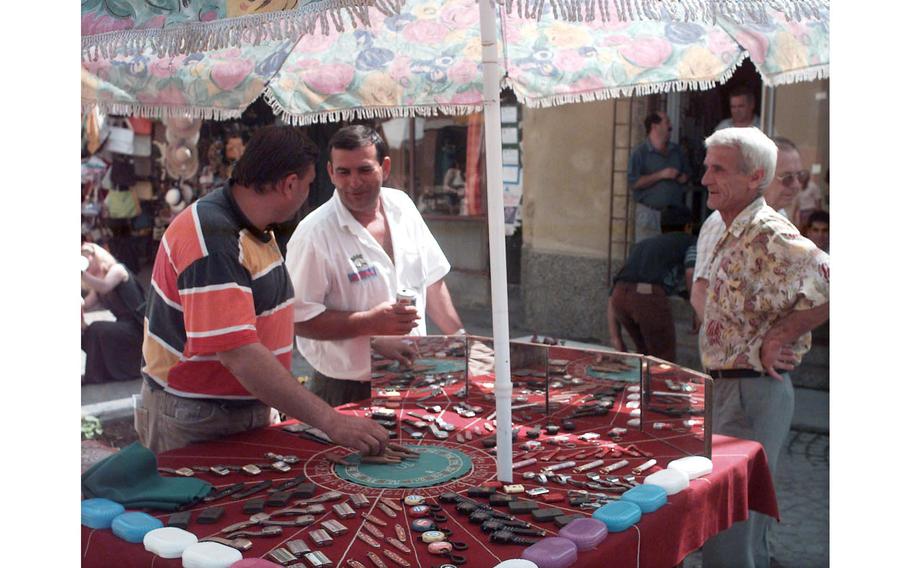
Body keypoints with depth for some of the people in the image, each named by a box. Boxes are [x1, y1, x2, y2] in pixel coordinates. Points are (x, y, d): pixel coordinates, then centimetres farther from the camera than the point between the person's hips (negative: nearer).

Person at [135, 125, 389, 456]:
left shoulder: (255, 230, 8)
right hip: (192, 422, -9)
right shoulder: (211, 240, -25)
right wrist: (331, 422, -33)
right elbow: (239, 355, -32)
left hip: (249, 410, 9)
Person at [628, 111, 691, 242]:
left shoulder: (676, 150, 14)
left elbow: (686, 176, 21)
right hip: (649, 213, -5)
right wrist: (661, 175, -15)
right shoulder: (640, 152, -4)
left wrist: (681, 177, -3)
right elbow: (634, 182, -13)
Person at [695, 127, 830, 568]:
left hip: (752, 394, -10)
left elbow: (828, 287, -31)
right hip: (726, 389, 10)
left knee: (724, 529, -6)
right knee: (746, 527, 21)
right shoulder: (732, 235, 14)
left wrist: (777, 338, -22)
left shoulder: (769, 236, -18)